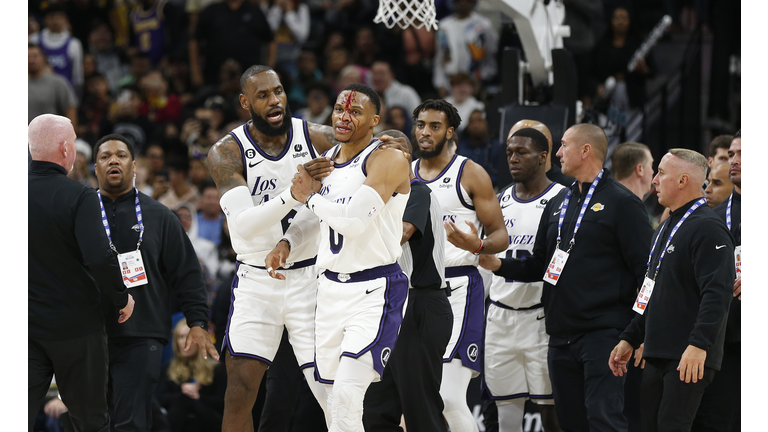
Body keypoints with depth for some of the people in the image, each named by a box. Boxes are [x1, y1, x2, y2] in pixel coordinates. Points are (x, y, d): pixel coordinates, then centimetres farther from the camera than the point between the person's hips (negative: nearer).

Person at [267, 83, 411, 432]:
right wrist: (287, 242, 10)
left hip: (374, 291, -7)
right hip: (331, 286, 8)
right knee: (334, 399, 8)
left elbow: (353, 220, -26)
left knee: (347, 394, -19)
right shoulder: (326, 160, 11)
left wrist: (311, 196, -10)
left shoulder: (389, 160, -13)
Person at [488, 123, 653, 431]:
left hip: (603, 333, -8)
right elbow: (539, 266, 22)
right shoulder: (558, 204, 18)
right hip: (562, 336, 8)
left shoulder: (621, 203, -4)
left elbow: (644, 268, -8)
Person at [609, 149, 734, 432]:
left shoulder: (707, 229, -12)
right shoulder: (665, 229, 21)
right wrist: (630, 339, 24)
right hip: (657, 356, 10)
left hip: (690, 359, -10)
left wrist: (699, 345, -30)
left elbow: (717, 292, -22)